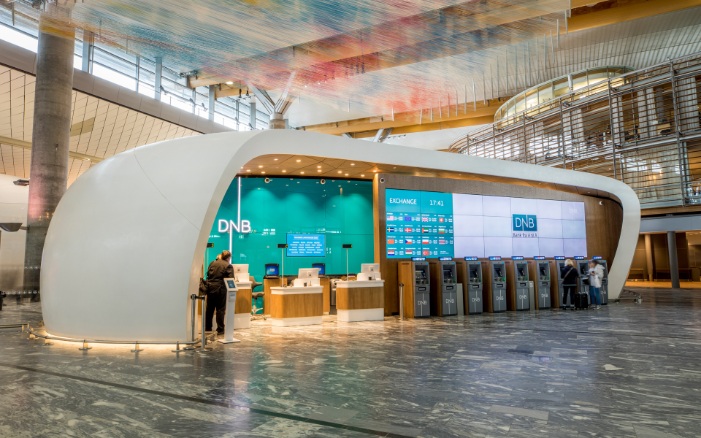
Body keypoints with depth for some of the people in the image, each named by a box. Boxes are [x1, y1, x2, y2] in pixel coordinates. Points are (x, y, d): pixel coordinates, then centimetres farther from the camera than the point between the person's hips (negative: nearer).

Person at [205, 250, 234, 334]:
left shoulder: (212, 263, 12)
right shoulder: (228, 266, -5)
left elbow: (208, 274, 14)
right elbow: (230, 279, -10)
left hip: (210, 287, 5)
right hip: (220, 288, -5)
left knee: (210, 309, 15)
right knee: (220, 309, 2)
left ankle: (207, 328, 25)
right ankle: (220, 329, 5)